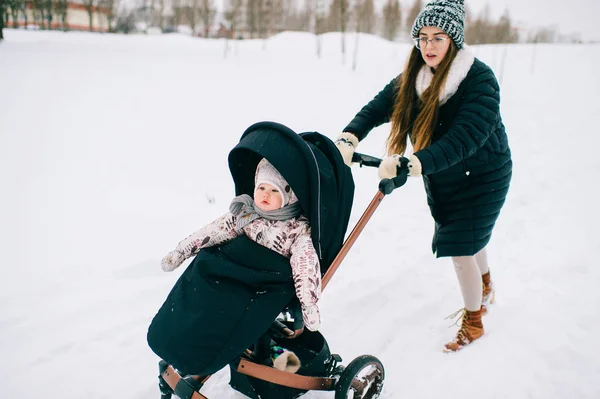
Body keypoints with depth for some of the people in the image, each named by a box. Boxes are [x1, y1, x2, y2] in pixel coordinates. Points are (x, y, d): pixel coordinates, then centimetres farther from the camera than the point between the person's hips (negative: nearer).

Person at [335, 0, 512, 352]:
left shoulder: (480, 79, -26)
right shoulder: (414, 78, -7)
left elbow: (464, 138, -39)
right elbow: (379, 106, -19)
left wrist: (414, 163, -52)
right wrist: (349, 139, -38)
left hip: (481, 177, -6)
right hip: (440, 179, 6)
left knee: (460, 249, -4)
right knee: (471, 238, 23)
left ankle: (473, 322, 21)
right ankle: (486, 288, 52)